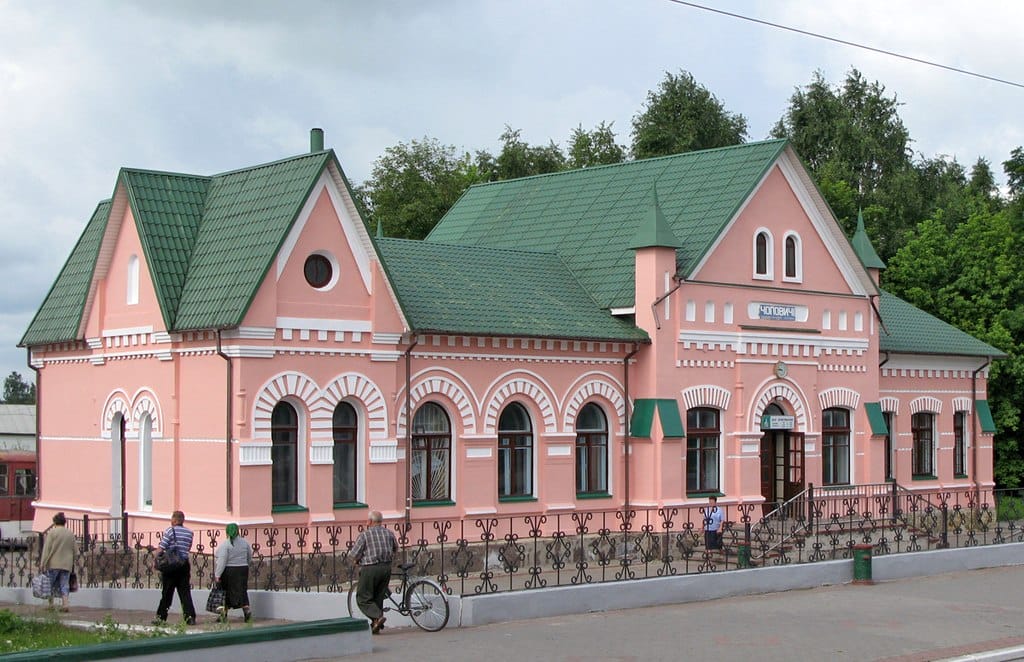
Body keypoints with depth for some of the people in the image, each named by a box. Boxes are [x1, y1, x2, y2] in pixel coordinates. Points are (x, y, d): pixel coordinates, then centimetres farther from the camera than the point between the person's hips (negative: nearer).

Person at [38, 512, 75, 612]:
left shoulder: (52, 532, -4)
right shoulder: (71, 534, 10)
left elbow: (47, 548, -9)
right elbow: (74, 550, 14)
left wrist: (42, 563, -9)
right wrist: (73, 564, 22)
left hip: (54, 563, -4)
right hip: (67, 564, 4)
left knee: (51, 585, 7)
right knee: (64, 585, 3)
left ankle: (51, 604, 7)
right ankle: (65, 604, -7)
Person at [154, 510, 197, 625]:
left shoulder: (170, 531, -8)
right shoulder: (189, 532, 7)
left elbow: (161, 549, -10)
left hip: (171, 565, -4)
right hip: (184, 565, 4)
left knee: (167, 592, 5)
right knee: (185, 592, 4)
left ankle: (161, 617, 11)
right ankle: (190, 616, -5)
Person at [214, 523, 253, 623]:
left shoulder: (225, 544, -13)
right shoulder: (245, 542, 2)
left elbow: (222, 561, -17)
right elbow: (250, 558, 12)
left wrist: (217, 575, -16)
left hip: (229, 571, -3)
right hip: (243, 570, 4)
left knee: (226, 592, 10)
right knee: (242, 591, 9)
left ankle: (224, 615, 16)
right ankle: (246, 609, -13)